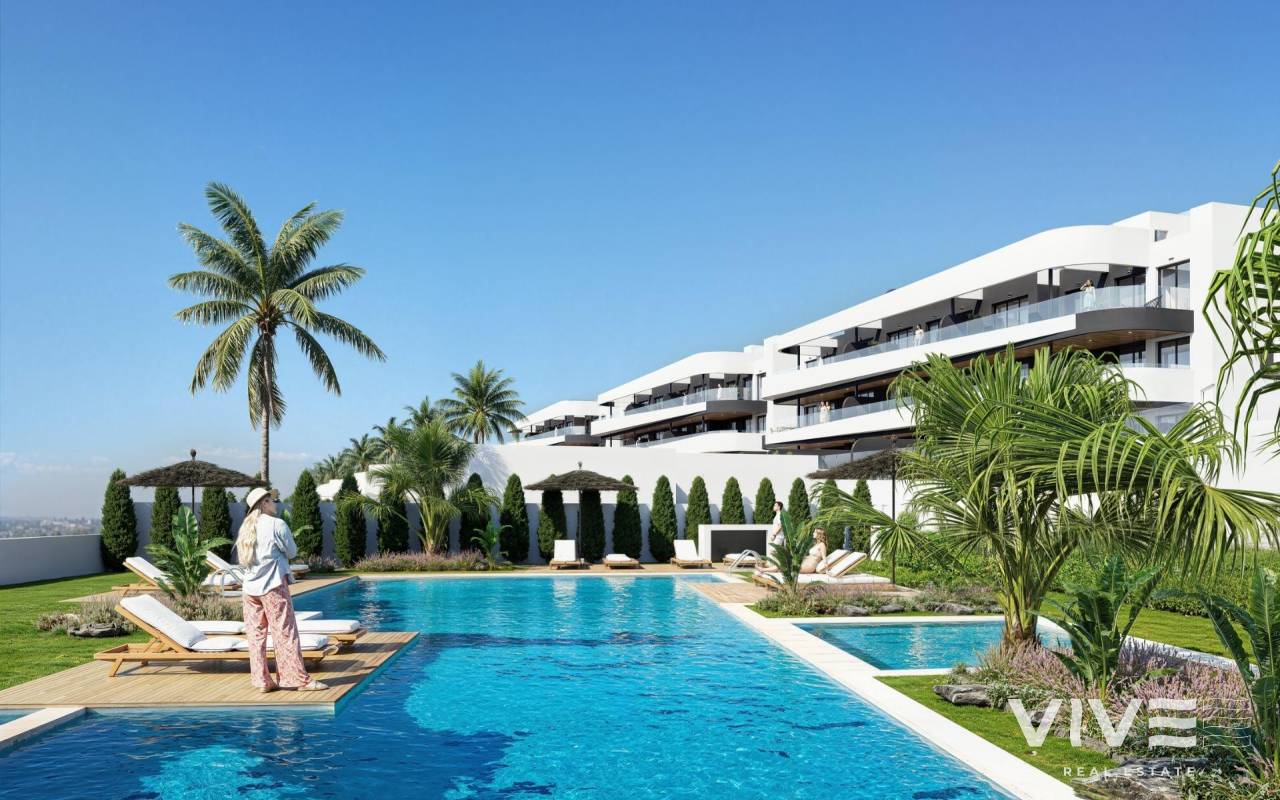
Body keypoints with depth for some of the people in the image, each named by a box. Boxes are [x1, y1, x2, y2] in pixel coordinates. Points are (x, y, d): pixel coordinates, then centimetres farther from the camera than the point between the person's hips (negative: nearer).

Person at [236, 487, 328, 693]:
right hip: (273, 585, -6)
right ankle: (300, 679, -1)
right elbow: (292, 552, -1)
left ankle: (261, 680, 10)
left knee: (256, 634, 8)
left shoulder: (246, 527, 11)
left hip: (250, 586, 6)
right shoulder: (276, 524, -8)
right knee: (285, 632, -4)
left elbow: (240, 559, 14)